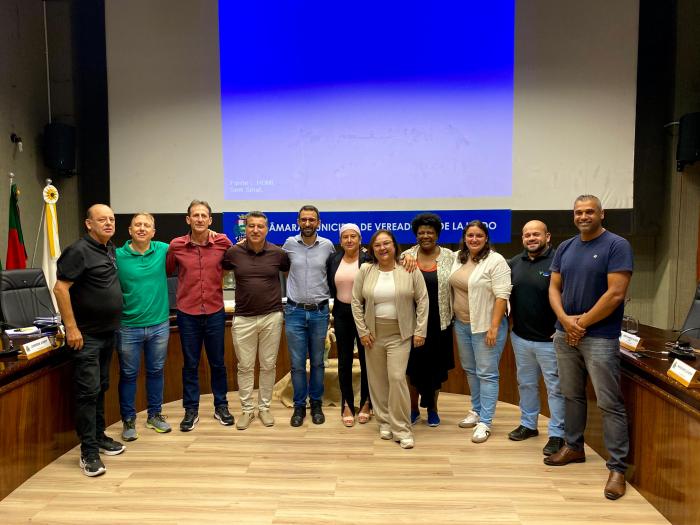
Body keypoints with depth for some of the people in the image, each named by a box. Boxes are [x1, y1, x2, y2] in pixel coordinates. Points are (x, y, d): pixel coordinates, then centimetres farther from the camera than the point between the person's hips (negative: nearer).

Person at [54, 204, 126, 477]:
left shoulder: (110, 249, 10)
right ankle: (89, 452, 4)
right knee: (88, 390, -4)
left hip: (108, 332, 8)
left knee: (101, 387, 16)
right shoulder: (79, 250, -14)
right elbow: (60, 288, -19)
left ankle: (99, 436, 28)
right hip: (87, 334, -8)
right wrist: (71, 328, -21)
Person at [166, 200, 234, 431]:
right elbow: (167, 271, 12)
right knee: (190, 364, 11)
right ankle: (191, 410, 25)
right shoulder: (176, 245, -5)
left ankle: (221, 406, 29)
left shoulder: (223, 243, -5)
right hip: (187, 314, 0)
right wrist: (186, 285, 3)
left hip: (215, 312, 0)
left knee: (218, 362, 12)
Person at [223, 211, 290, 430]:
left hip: (272, 317, 0)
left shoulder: (278, 253, -3)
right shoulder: (233, 252, -3)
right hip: (244, 318, 0)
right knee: (245, 366, 9)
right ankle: (247, 409, 24)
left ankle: (264, 407, 26)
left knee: (268, 365, 10)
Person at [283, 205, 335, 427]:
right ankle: (299, 405, 20)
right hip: (294, 311, 0)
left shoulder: (327, 245, -1)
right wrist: (289, 292, 12)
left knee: (317, 362, 11)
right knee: (297, 363, 5)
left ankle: (316, 403, 27)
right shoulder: (289, 244, -1)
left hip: (319, 312, 0)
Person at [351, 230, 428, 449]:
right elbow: (356, 302, 3)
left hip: (400, 334, -2)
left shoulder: (410, 270, -4)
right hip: (373, 333, 3)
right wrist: (362, 331, -1)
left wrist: (420, 330, -5)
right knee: (377, 380, 9)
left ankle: (402, 429, 4)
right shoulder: (365, 271, 0)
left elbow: (422, 300, -1)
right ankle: (384, 422, 26)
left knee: (397, 378, -9)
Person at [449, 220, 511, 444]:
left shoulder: (496, 261, -14)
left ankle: (485, 422, 9)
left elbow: (502, 296, -17)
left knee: (486, 374, 0)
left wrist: (494, 327, -21)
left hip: (486, 325, -7)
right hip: (462, 324, 7)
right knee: (470, 370, 18)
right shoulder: (458, 258, 6)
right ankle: (477, 411, 34)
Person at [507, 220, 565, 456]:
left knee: (555, 387, 5)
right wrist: (509, 319, 10)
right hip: (521, 337, 6)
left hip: (549, 339, -6)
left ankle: (557, 434, 18)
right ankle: (528, 424, 34)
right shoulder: (514, 263, 6)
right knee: (526, 383, 19)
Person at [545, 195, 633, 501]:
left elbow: (615, 294, -16)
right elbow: (554, 288, 9)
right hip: (565, 335, 6)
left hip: (600, 337, -6)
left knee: (609, 403, -1)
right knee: (571, 395, 16)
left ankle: (617, 467, 8)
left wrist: (582, 323, -12)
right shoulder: (565, 248, 10)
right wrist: (566, 320, -8)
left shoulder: (617, 246, -8)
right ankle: (574, 447, 32)